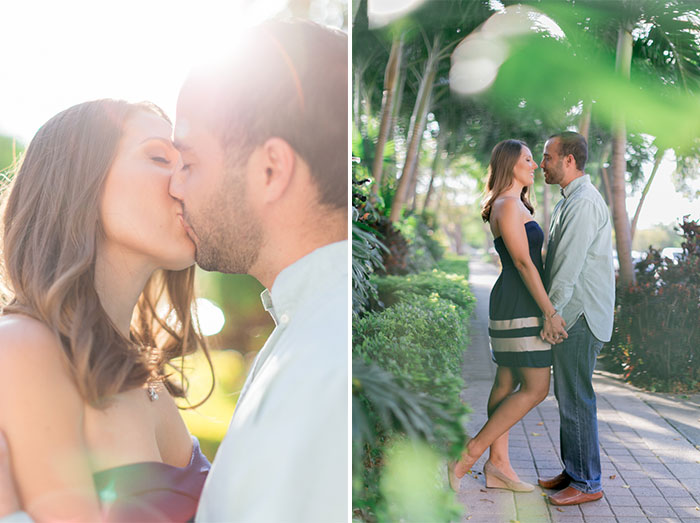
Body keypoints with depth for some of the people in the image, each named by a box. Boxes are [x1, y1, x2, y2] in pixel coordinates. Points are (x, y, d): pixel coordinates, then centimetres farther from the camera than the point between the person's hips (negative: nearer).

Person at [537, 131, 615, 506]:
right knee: (567, 396, 14)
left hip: (578, 317, -10)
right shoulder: (568, 202, 18)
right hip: (568, 314, 10)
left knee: (576, 398, -4)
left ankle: (588, 483, 5)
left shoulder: (584, 202, -15)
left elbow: (570, 265, -20)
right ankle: (573, 471, 24)